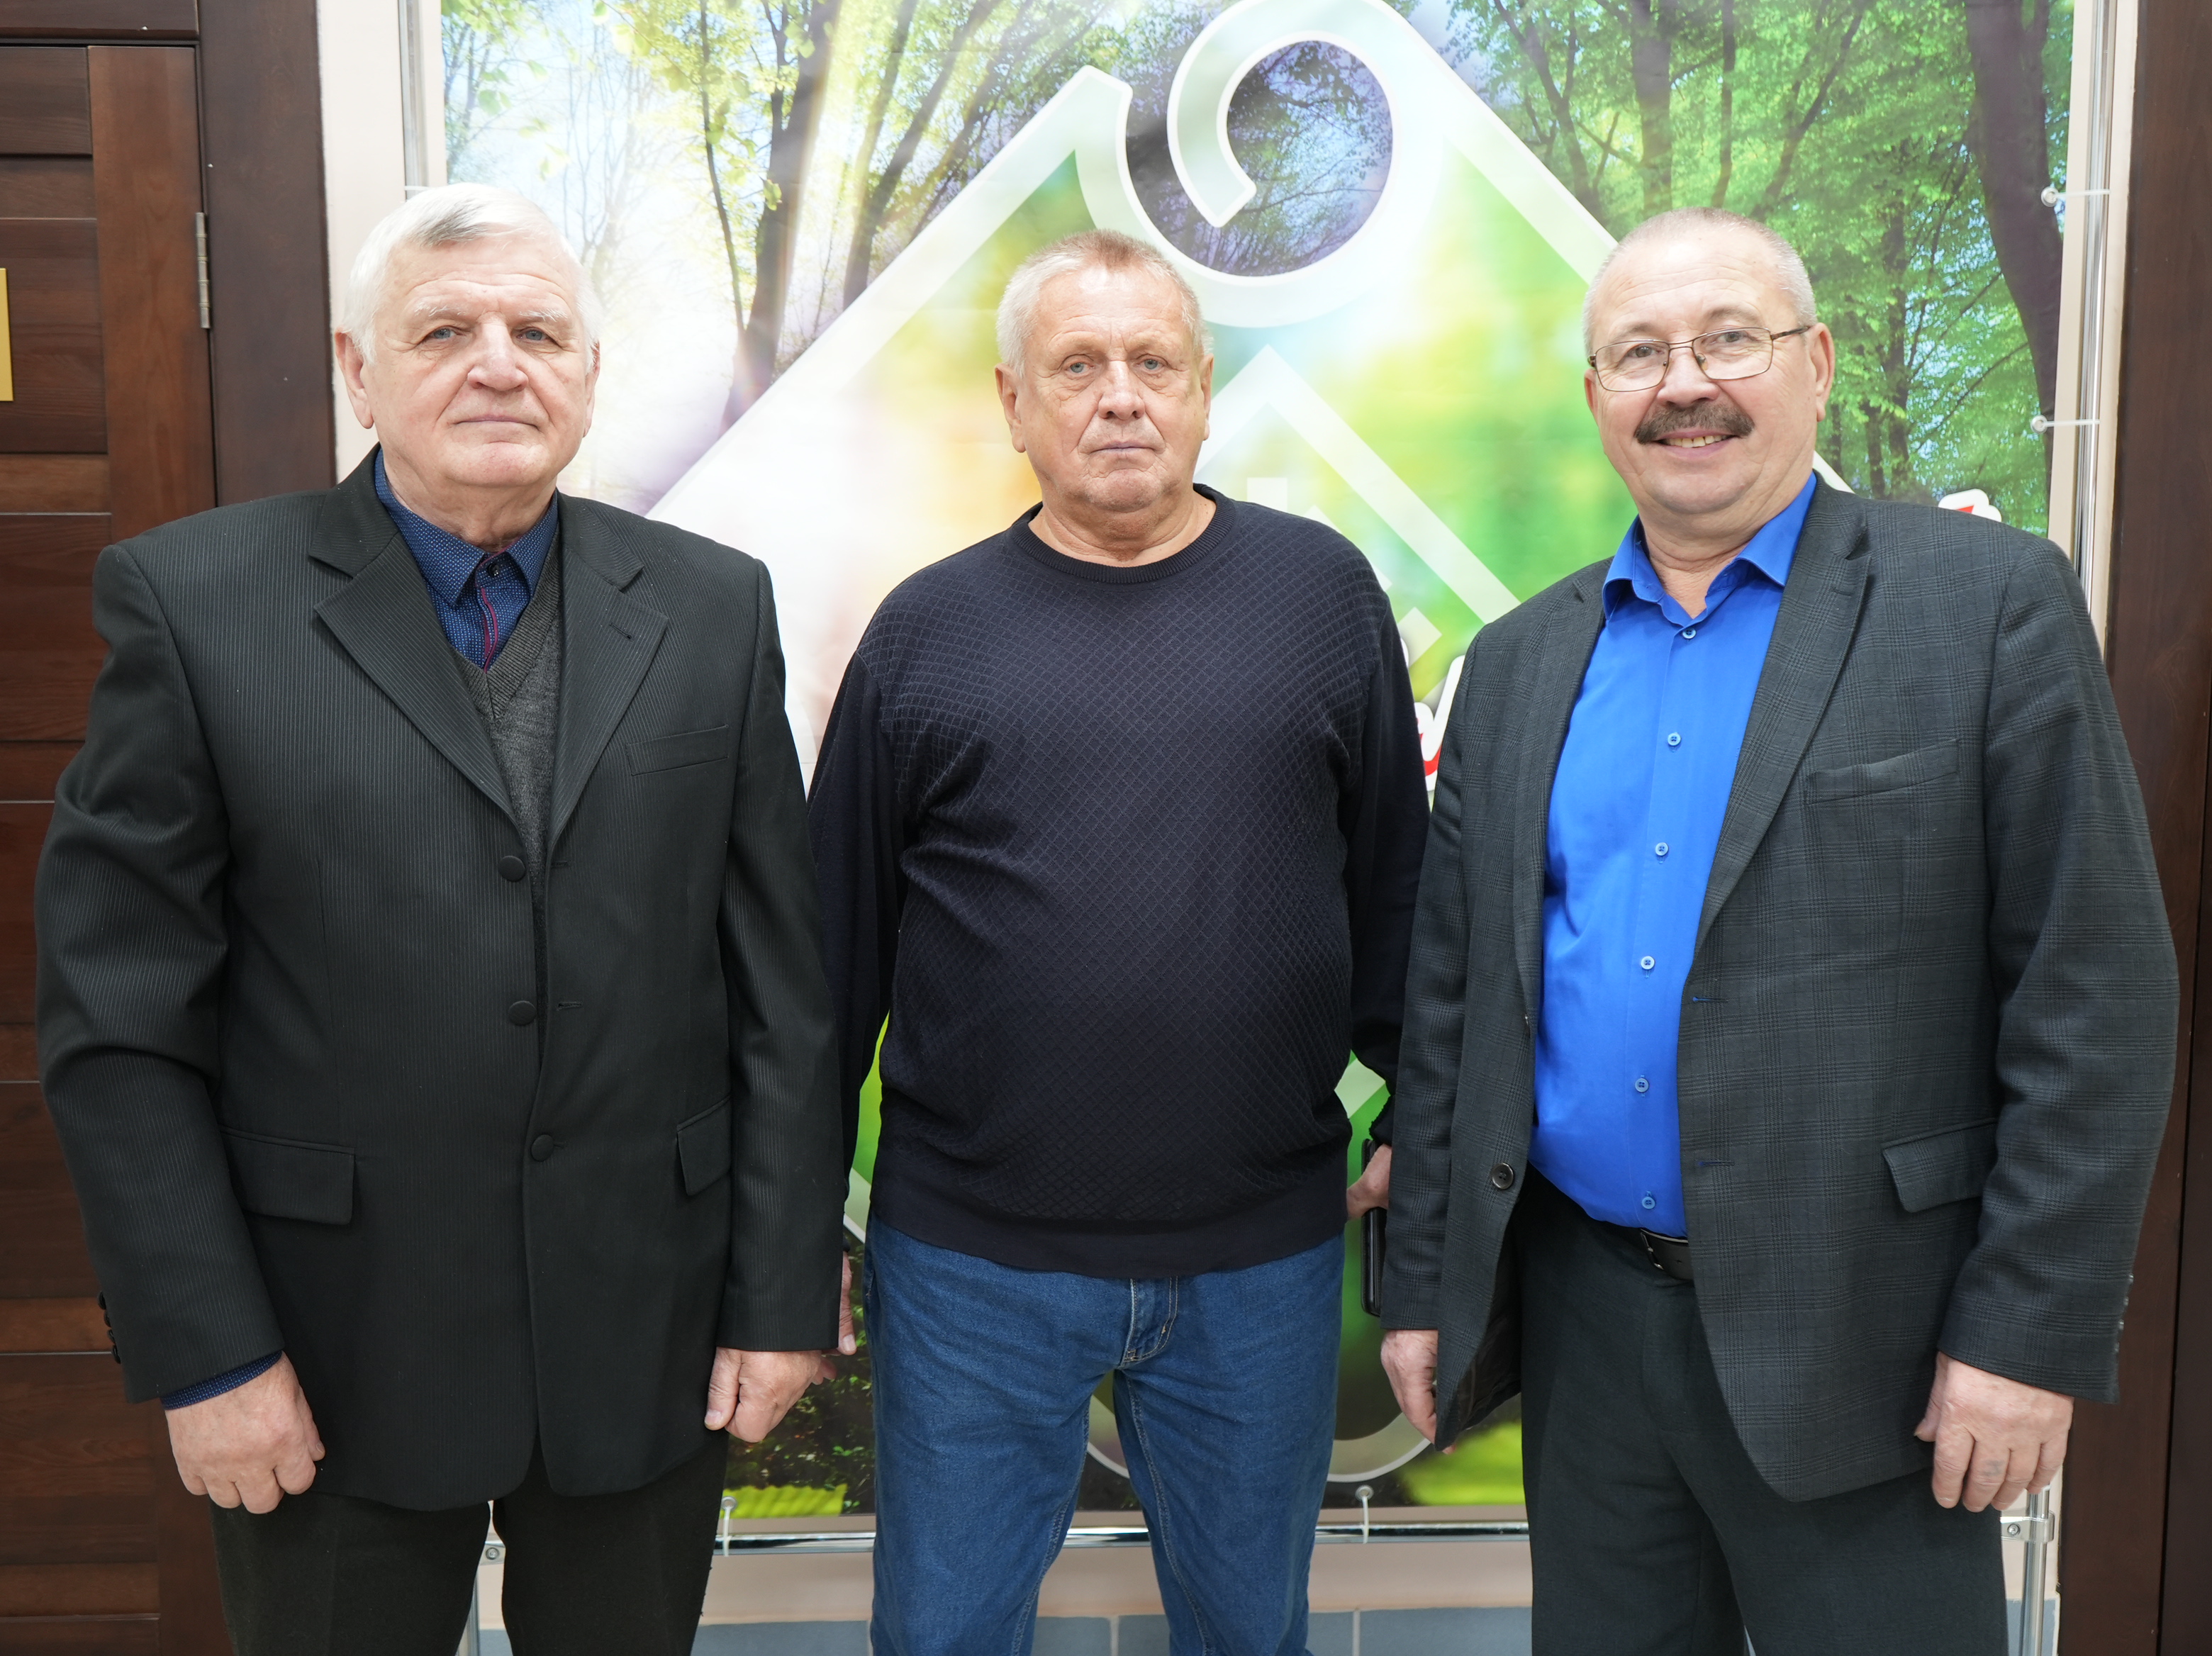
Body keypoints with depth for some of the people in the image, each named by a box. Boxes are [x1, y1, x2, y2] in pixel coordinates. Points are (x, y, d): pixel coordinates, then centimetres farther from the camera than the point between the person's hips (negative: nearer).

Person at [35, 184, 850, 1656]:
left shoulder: (713, 608, 1)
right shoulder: (193, 602, -6)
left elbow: (782, 984, 0)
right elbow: (119, 1018, -6)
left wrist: (784, 1292, -1)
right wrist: (203, 1354, -8)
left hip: (647, 1343, 2)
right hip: (332, 1358, -1)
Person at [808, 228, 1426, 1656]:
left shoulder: (1323, 591, 1)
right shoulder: (928, 628, 0)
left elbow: (1393, 882, 5)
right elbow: (840, 939, 3)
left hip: (1263, 1262, 1)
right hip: (973, 1264, 0)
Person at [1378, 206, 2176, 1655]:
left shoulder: (1989, 602, -6)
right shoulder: (1520, 663, 7)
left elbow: (2096, 996, -9)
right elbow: (1452, 998, 9)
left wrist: (2029, 1334, -11)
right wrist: (1424, 1286, 9)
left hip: (1854, 1344, -4)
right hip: (1582, 1322, 4)